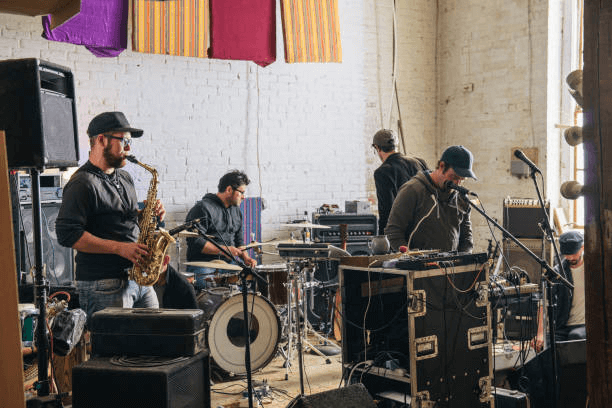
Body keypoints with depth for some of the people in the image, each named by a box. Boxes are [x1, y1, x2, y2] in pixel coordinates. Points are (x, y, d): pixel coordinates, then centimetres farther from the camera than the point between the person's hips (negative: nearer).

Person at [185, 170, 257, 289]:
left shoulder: (236, 211, 18)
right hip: (202, 265, -7)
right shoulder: (203, 208, -9)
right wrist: (223, 250, -21)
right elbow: (195, 241, -16)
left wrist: (245, 257, 6)